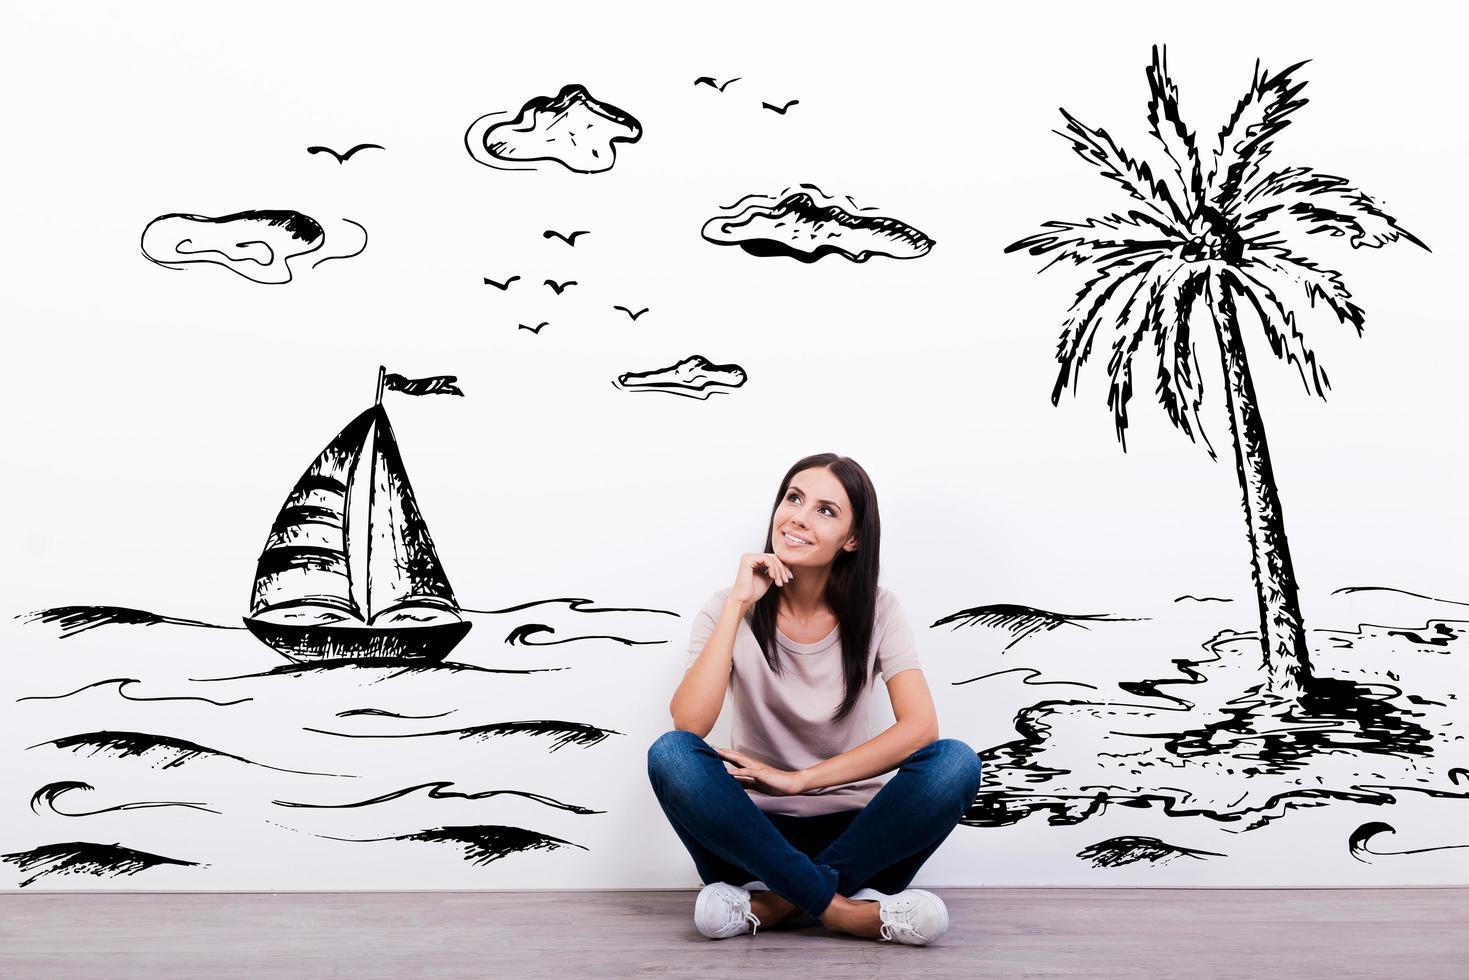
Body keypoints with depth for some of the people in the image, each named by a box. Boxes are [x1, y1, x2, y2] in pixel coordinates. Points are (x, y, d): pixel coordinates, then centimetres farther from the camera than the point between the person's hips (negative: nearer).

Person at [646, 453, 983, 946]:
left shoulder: (876, 609, -3)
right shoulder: (729, 609, -5)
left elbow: (920, 727, -17)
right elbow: (689, 724, -21)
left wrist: (798, 779, -21)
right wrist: (738, 604, -23)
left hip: (851, 830, 1)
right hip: (755, 833, 0)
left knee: (956, 762, -26)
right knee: (669, 753, -29)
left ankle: (776, 900, -23)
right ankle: (842, 908, -28)